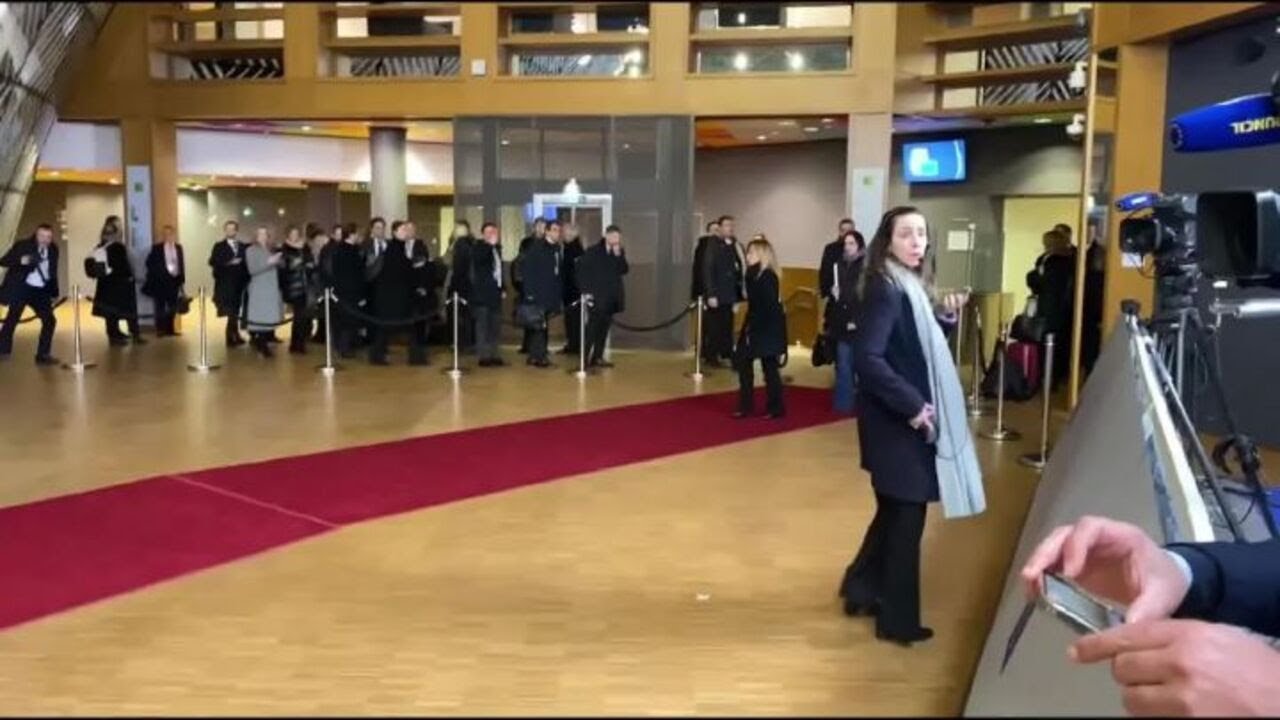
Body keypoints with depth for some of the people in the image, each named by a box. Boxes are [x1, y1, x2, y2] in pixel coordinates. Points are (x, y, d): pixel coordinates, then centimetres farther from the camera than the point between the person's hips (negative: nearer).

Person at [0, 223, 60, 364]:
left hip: (41, 291, 4)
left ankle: (43, 355, 9)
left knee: (49, 320, -1)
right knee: (12, 319, -4)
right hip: (22, 288, -4)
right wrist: (21, 261, -30)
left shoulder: (53, 250, 6)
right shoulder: (22, 246, -7)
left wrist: (53, 290, 7)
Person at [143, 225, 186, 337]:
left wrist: (181, 279, 5)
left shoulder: (178, 247, 9)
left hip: (174, 280, 4)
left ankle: (170, 329, 16)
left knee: (173, 307, 8)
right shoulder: (157, 248, -4)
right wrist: (158, 274, -10)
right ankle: (160, 330, 5)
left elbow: (182, 264, 9)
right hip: (160, 281, -4)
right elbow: (150, 263, -6)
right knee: (160, 307, 1)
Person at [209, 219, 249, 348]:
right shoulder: (219, 246, 2)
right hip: (225, 284, -4)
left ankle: (235, 336, 14)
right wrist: (228, 263, -20)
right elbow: (212, 262, -10)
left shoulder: (243, 246, 12)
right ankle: (232, 338, -1)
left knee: (236, 312, 6)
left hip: (240, 284, 4)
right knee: (231, 313, -7)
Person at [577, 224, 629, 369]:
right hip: (596, 296, -5)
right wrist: (585, 290, -11)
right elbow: (581, 271, -5)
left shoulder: (619, 252, 10)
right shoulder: (593, 252, -4)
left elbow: (624, 270, 0)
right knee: (592, 328, -7)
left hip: (612, 297, 5)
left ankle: (597, 357, 15)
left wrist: (618, 255, -13)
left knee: (604, 328, 8)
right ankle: (584, 358, -5)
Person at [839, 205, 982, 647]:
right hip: (898, 421, -9)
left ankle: (863, 589, 36)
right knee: (906, 515, 2)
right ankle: (898, 620, 16)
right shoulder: (885, 289, -19)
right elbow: (867, 359, -27)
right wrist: (913, 404, -23)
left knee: (895, 511, 20)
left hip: (912, 419, 9)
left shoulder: (912, 287, 9)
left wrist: (945, 319, 1)